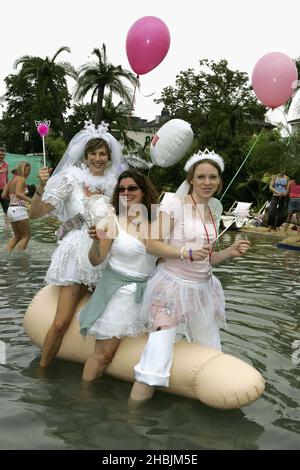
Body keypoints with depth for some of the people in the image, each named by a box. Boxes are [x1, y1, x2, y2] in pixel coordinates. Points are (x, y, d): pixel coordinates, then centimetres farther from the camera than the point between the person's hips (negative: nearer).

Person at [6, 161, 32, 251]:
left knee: (17, 236, 19)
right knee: (26, 236, 2)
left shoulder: (11, 180, 15)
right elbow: (18, 193, -25)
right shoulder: (21, 179, -8)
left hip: (11, 210, 8)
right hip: (19, 210, -8)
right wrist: (31, 201, -32)